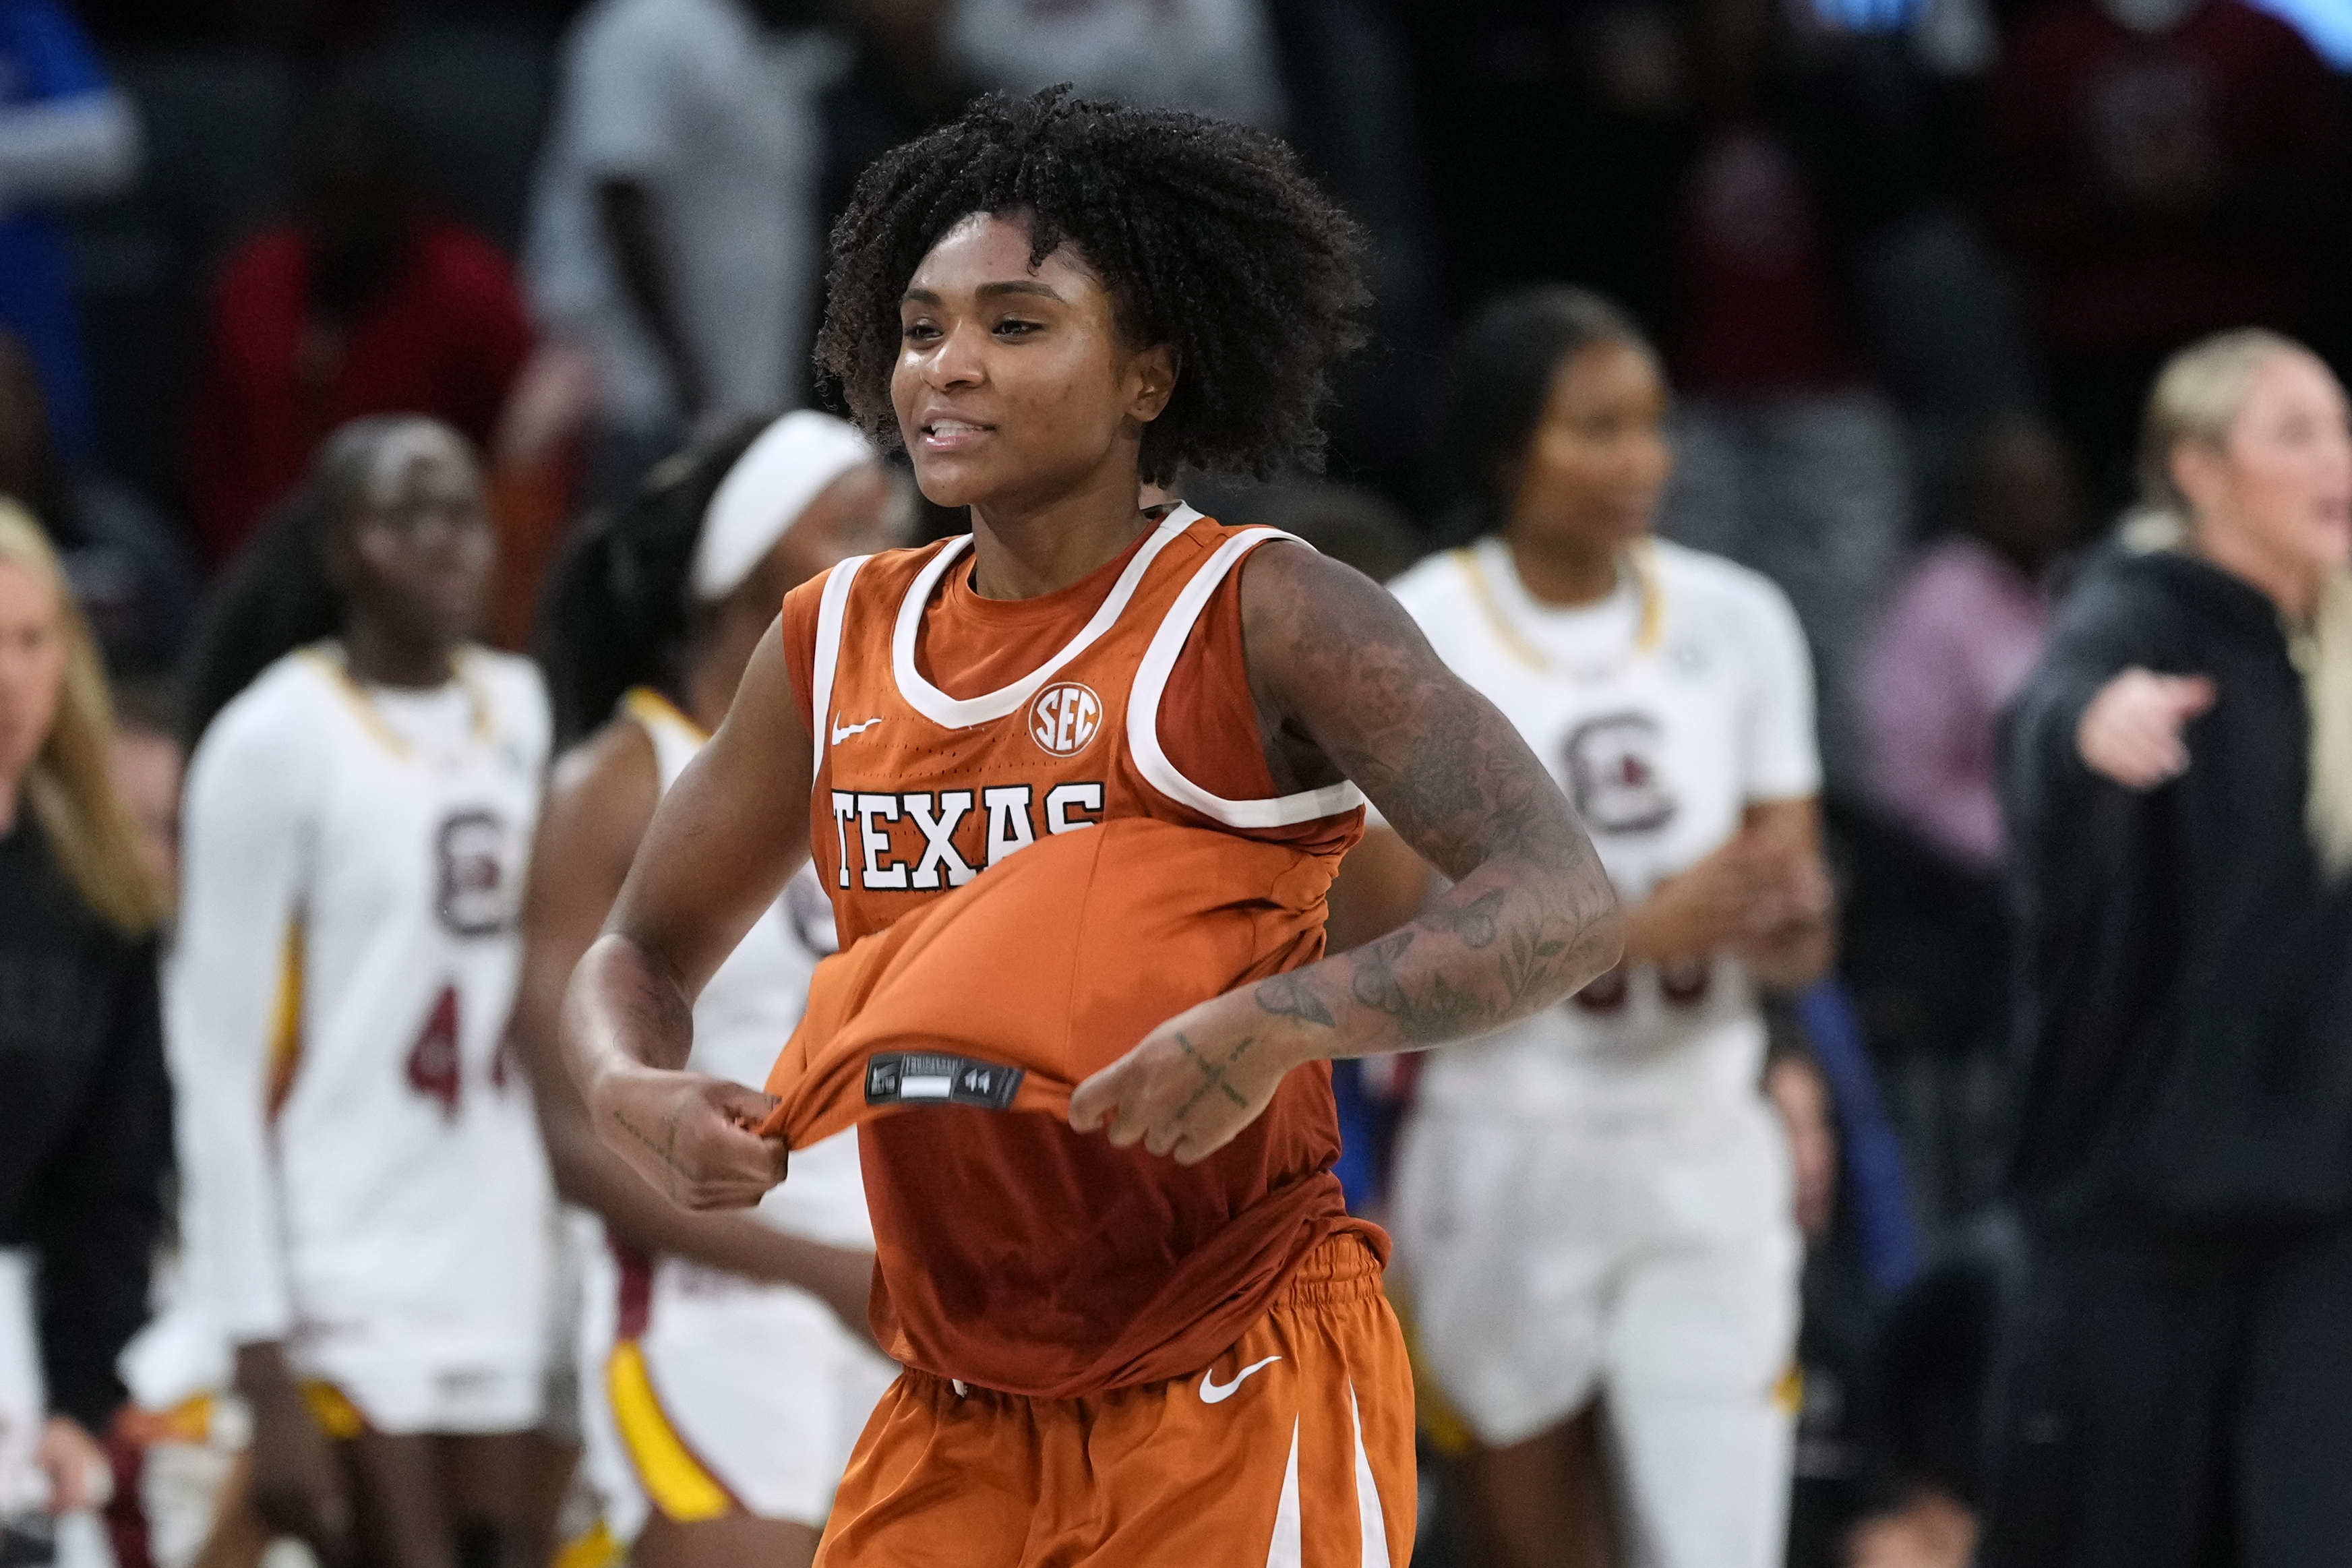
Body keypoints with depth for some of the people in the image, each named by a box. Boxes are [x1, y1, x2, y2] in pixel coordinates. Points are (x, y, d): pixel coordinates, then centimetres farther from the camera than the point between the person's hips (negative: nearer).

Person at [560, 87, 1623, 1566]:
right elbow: (641, 952, 17)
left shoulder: (1256, 617, -10)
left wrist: (1276, 1026, -33)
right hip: (956, 1420, 5)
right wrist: (636, 1095, -7)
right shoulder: (836, 642, 7)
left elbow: (1567, 903, -18)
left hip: (1238, 1401, -5)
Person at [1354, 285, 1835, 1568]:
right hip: (1502, 1161, -2)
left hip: (1706, 1161, 2)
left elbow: (1802, 943, 7)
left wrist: (1781, 928, -18)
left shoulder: (1736, 622, 4)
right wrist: (1644, 930, -23)